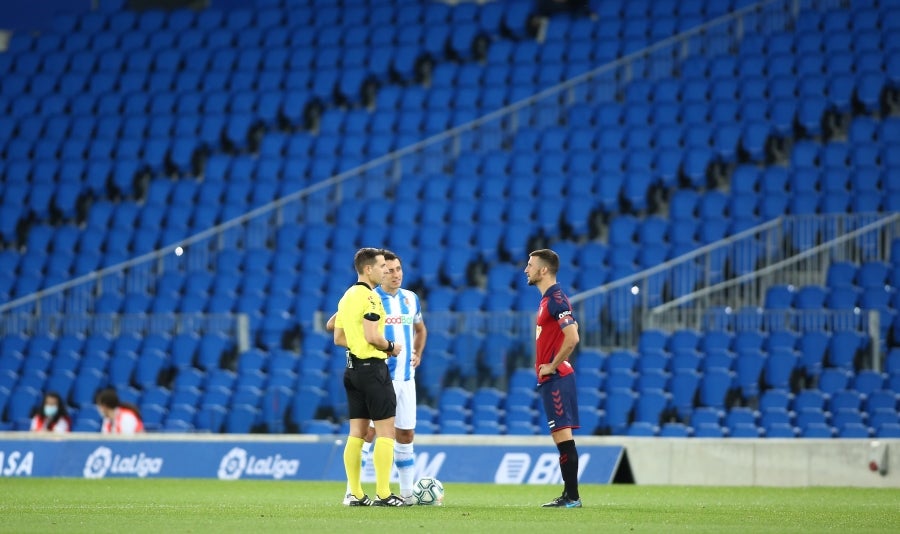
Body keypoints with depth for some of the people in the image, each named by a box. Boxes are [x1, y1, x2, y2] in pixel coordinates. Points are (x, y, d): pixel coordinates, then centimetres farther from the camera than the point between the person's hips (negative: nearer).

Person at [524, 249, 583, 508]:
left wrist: (552, 365, -16)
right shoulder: (547, 299, 16)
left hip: (555, 378, -10)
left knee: (562, 435, -9)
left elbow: (572, 338, -24)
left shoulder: (555, 299, -15)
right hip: (550, 379, 10)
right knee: (561, 437, 10)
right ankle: (569, 496, 12)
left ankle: (572, 496, -9)